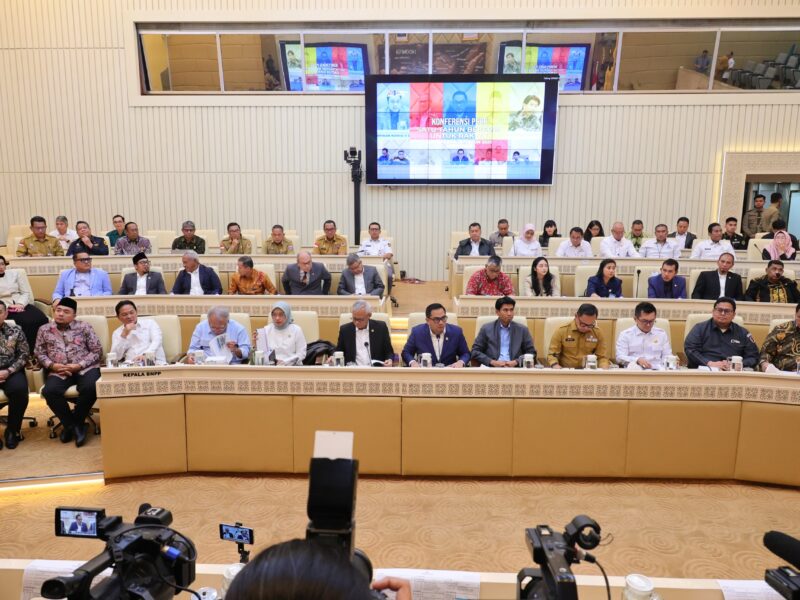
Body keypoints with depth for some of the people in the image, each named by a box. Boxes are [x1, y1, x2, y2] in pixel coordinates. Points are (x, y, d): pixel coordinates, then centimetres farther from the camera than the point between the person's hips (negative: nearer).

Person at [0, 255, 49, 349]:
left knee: (42, 319, -28)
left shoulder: (14, 273, 14)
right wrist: (8, 307, -16)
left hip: (22, 305, 3)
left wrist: (20, 304, -9)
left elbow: (26, 292, 9)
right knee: (27, 322, -33)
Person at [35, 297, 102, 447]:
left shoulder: (84, 327, 5)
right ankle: (70, 423, -5)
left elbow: (97, 351, 2)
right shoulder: (44, 330, 13)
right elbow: (39, 353, 14)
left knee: (90, 388, -33)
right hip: (59, 371, 2)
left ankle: (76, 422, -4)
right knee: (49, 391, -30)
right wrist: (52, 365, -7)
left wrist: (79, 365, -11)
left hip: (85, 368, -2)